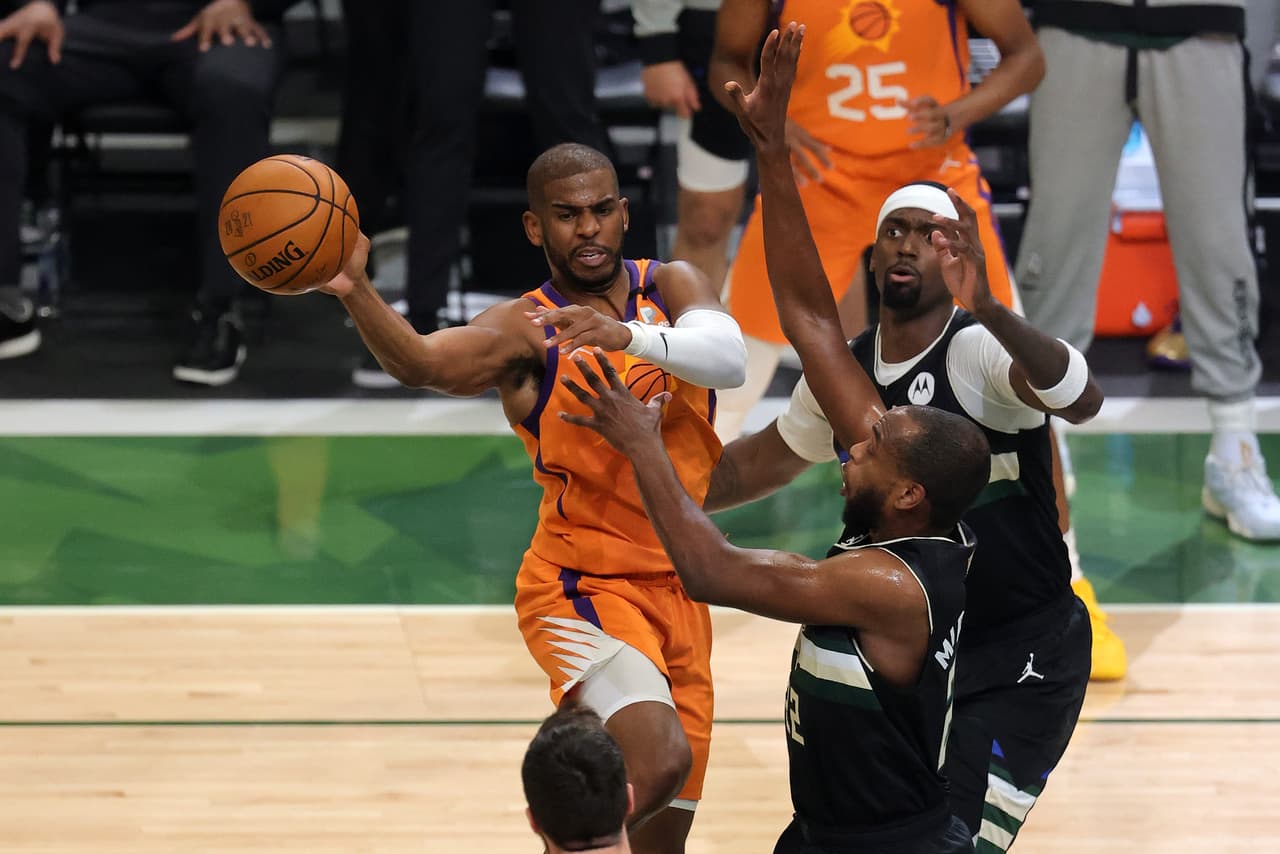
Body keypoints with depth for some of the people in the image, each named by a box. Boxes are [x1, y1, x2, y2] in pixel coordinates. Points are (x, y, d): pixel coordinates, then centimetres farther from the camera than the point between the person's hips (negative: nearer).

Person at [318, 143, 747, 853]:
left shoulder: (670, 287, 4)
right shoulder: (526, 330, -8)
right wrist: (354, 291, -47)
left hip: (680, 594, 5)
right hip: (582, 588, -5)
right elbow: (421, 363, -28)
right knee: (658, 760, -31)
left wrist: (630, 335, -37)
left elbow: (728, 357, -18)